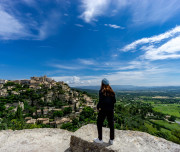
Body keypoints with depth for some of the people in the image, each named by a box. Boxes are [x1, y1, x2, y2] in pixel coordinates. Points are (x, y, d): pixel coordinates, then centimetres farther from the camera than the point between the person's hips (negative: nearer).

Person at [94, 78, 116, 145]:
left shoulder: (101, 91, -14)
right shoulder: (111, 91, 2)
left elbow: (101, 101, -19)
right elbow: (114, 101, 3)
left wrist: (98, 107, -3)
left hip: (103, 110, -5)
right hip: (110, 110, 5)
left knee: (99, 124, 14)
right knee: (111, 124, 16)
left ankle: (100, 139, 26)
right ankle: (111, 140, 30)